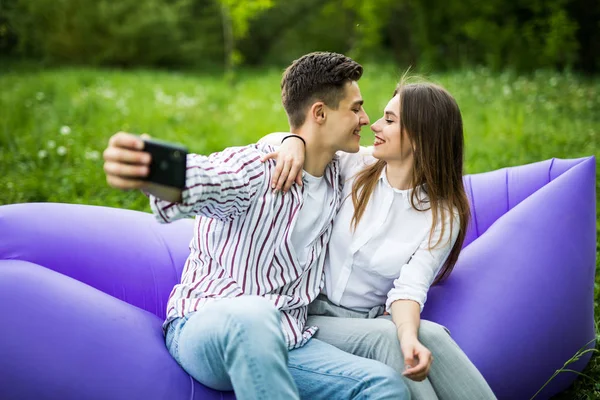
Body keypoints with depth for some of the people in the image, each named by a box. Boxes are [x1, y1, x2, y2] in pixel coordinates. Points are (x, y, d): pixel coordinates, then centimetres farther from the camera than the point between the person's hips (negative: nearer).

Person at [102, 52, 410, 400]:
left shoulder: (339, 174, 11)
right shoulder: (252, 168, -12)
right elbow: (200, 182, -33)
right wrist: (147, 174, -58)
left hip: (283, 342, 5)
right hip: (204, 328, -5)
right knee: (253, 316, -43)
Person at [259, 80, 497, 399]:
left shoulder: (443, 216, -3)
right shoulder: (355, 166, -1)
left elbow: (410, 288, -13)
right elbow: (268, 142, 3)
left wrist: (409, 336, -35)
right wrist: (293, 141, -22)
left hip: (375, 318, 1)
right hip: (313, 313, 0)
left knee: (429, 335, -32)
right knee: (385, 337, -32)